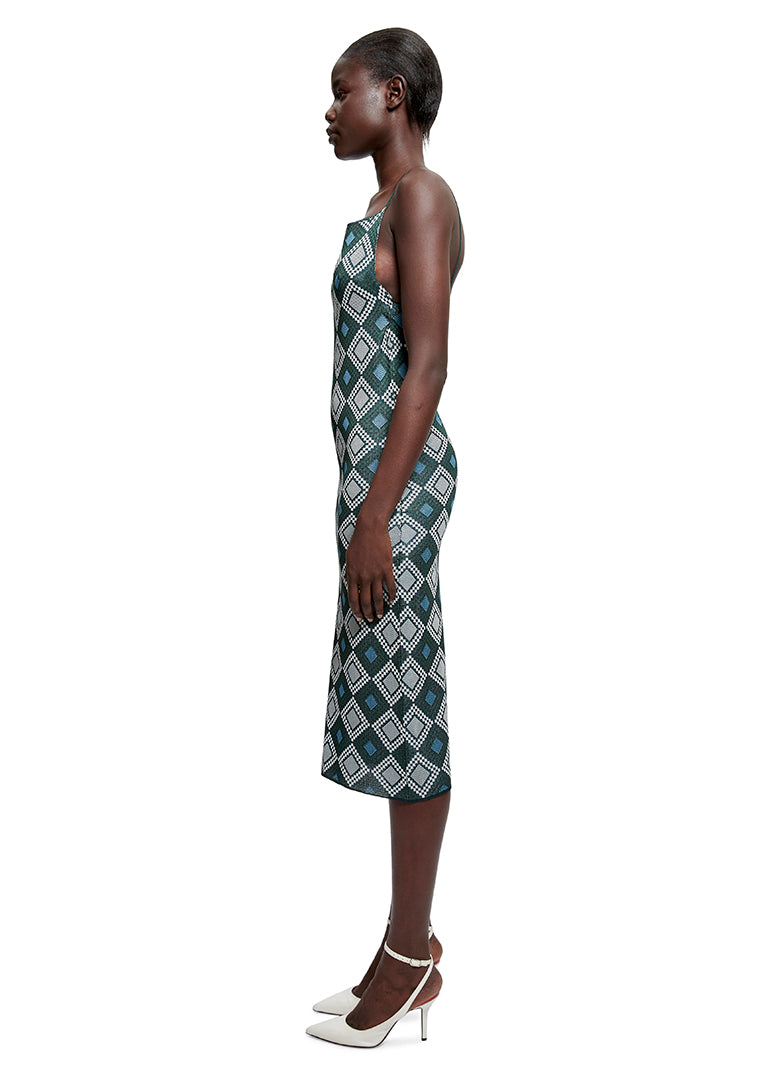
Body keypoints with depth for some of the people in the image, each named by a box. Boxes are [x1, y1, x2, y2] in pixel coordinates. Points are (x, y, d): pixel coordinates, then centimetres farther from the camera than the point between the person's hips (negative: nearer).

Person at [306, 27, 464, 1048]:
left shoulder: (421, 199, -10)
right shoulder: (389, 207, 19)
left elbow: (427, 366, -17)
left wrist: (376, 515, -20)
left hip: (396, 478, -10)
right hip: (380, 471, 10)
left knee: (405, 711, -3)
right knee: (391, 706, 11)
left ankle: (409, 956, 9)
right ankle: (412, 943, 21)